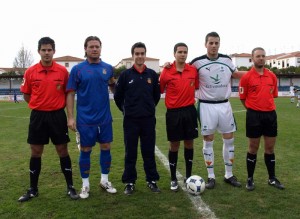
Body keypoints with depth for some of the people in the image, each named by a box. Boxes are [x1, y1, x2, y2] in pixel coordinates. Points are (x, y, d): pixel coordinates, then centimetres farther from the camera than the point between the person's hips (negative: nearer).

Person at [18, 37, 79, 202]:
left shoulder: (62, 71, -3)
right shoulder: (30, 72, 0)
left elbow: (68, 93, 7)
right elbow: (26, 95, 9)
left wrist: (58, 105, 1)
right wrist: (40, 105, 3)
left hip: (58, 115, -1)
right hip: (38, 116, 1)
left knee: (62, 150, 5)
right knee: (36, 152, 9)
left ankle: (70, 187, 18)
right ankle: (33, 189, 24)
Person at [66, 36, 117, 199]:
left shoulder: (108, 68, 4)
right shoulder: (77, 69, -3)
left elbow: (114, 88, 12)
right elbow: (70, 93, -3)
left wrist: (112, 83, -12)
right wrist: (70, 117, -9)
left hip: (105, 118, 3)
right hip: (85, 119, -3)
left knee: (106, 147, 10)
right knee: (85, 150, 7)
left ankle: (104, 180, 29)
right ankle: (85, 185, 22)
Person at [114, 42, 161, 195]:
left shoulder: (152, 74, 3)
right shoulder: (125, 75, -2)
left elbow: (157, 95, 15)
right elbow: (118, 96, 6)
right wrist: (126, 110, 9)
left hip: (149, 119, 1)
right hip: (130, 120, -1)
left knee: (149, 151, 8)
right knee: (130, 152, 6)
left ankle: (152, 180, 21)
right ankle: (129, 182, 18)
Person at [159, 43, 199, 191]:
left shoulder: (193, 70, 1)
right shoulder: (167, 71, -7)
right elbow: (160, 90, 1)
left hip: (190, 111, 3)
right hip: (173, 112, -3)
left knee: (189, 143, 10)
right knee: (174, 145, 5)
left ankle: (188, 176, 25)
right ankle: (173, 179, 19)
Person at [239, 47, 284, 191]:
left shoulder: (272, 76, 6)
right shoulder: (246, 77, -7)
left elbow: (273, 95, 17)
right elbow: (242, 98, -1)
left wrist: (266, 106, 11)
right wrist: (254, 109, 3)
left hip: (271, 114, 4)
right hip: (254, 115, -4)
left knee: (270, 148, 11)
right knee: (253, 148, 4)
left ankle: (272, 178, 25)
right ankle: (250, 179, 18)